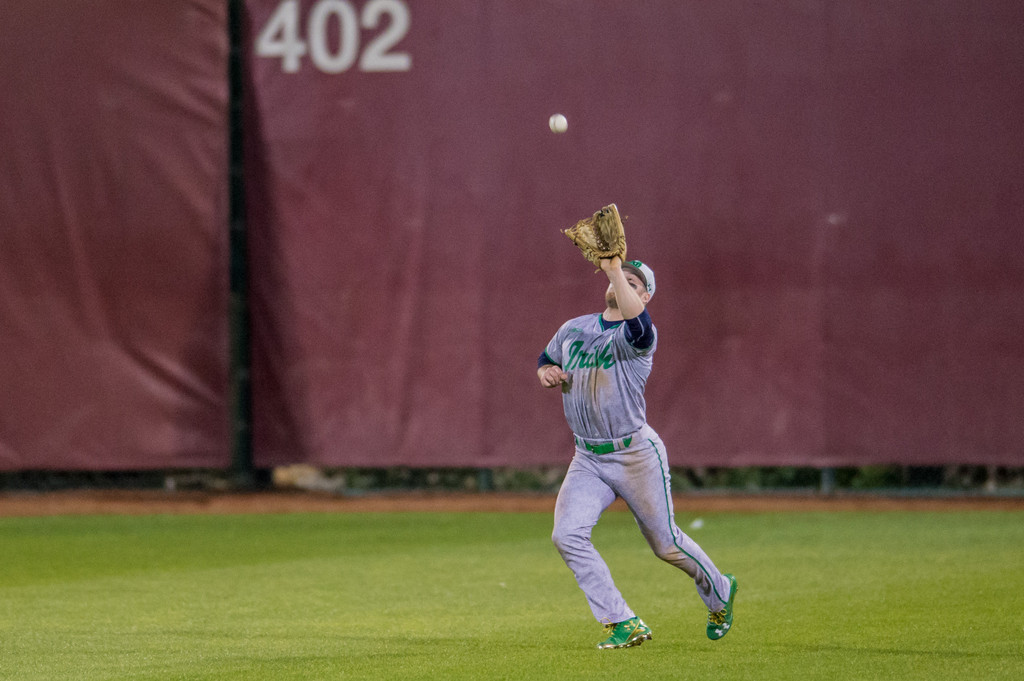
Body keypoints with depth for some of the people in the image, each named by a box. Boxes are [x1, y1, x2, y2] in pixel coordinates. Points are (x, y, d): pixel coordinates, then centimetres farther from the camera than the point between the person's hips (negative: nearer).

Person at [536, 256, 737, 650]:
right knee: (566, 535, -16)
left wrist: (615, 268, -45)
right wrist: (546, 372, -2)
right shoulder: (574, 329, 6)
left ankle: (719, 592, 37)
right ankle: (625, 625, -12)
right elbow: (547, 359, 22)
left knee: (666, 545, 7)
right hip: (587, 460, 5)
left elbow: (635, 321, -38)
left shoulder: (640, 336, -14)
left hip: (636, 455, -5)